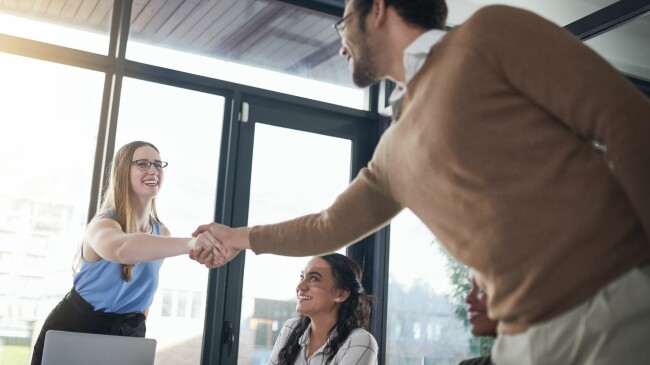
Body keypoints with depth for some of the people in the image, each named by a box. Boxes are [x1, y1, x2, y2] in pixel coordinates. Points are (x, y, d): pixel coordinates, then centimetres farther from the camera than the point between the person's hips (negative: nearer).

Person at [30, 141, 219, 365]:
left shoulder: (161, 233, -1)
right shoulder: (103, 224, -22)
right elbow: (121, 250, -47)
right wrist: (189, 243, -59)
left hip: (125, 336, 5)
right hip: (74, 330, -5)